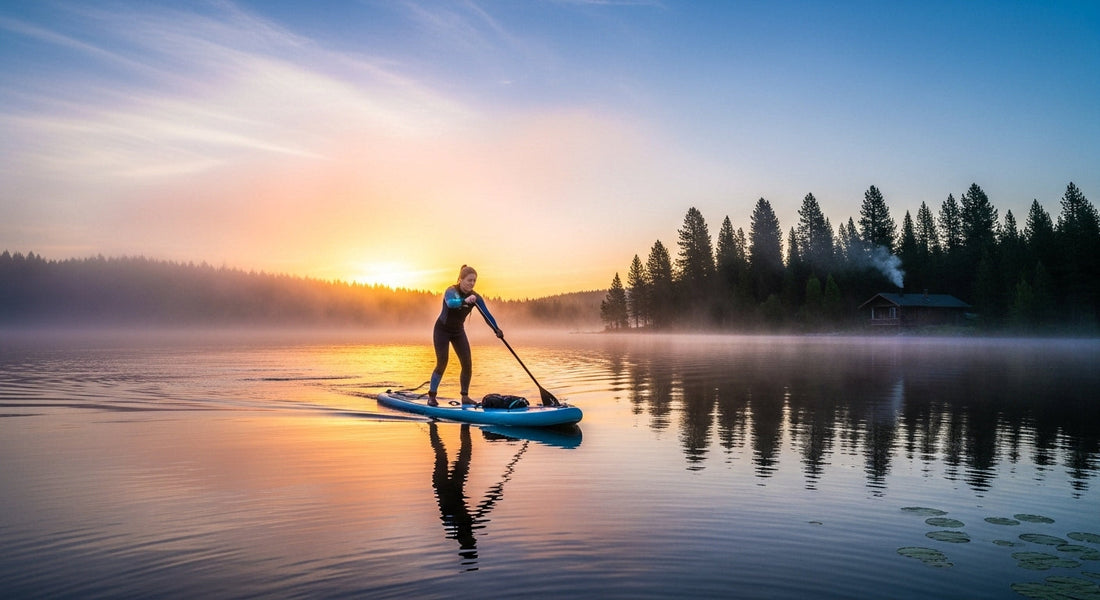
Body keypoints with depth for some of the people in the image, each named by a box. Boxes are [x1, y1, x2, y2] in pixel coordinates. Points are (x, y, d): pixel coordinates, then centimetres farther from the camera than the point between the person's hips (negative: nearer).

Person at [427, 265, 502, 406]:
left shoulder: (476, 297, -11)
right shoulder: (451, 291, -25)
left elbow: (487, 314, -19)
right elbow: (450, 303, -48)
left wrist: (496, 330, -35)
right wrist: (465, 301, -67)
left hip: (458, 331, 5)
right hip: (442, 330, -5)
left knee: (467, 364, -4)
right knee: (442, 364, -12)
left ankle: (465, 397, 6)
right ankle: (431, 396, -2)